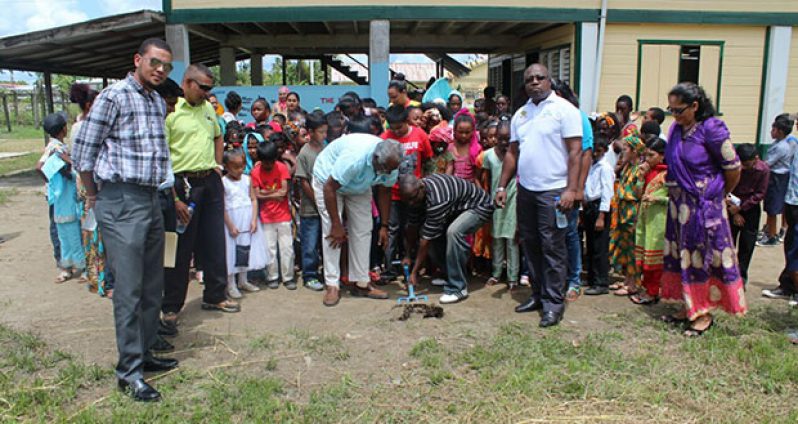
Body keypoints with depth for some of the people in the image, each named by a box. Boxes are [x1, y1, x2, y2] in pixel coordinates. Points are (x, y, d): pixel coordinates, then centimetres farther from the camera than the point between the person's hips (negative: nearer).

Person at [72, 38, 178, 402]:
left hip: (151, 200, 8)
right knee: (128, 289, -5)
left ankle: (143, 354, 27)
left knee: (152, 286, 13)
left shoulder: (159, 102, 14)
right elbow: (82, 151, -5)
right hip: (121, 202, -8)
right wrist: (95, 196, 4)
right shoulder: (113, 96, -8)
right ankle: (128, 370, 5)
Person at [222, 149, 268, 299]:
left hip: (248, 220, 5)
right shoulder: (223, 182, -8)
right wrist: (230, 225, -14)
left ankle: (243, 281, 26)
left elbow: (253, 200, 2)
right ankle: (231, 285, 10)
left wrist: (254, 220, -7)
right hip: (232, 220, -4)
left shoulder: (247, 179, 3)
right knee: (231, 251, 0)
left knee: (246, 249, 12)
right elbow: (222, 207, -11)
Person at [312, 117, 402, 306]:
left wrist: (384, 226, -7)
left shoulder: (391, 163, -24)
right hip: (328, 179, -5)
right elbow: (329, 188, -33)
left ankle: (361, 283, 6)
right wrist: (336, 225, -28)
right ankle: (332, 285, -7)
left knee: (363, 231, -1)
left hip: (359, 186, 6)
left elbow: (384, 192, -7)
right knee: (332, 233, -13)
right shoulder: (354, 158, -42)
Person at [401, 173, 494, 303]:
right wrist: (408, 255, 1)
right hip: (457, 207, 9)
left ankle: (458, 288, -23)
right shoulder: (417, 193, -12)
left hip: (479, 206, -9)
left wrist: (414, 272, -25)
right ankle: (450, 274, 12)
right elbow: (413, 227, 0)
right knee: (431, 232, -6)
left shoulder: (436, 200, -37)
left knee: (453, 232, -34)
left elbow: (426, 241, -31)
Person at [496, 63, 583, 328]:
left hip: (553, 191, -6)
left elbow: (575, 151, -10)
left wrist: (571, 189, -17)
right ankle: (538, 294, 26)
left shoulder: (564, 109, -5)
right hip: (526, 189, 7)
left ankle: (554, 303, 7)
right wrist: (502, 187, 10)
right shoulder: (520, 114, 14)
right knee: (530, 244, 12)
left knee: (552, 248, -2)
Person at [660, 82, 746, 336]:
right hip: (679, 204, 7)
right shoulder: (676, 129, 6)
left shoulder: (711, 129, -14)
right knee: (682, 254, 12)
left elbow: (733, 168, -8)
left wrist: (719, 194, 6)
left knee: (703, 256, 1)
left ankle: (704, 313, 12)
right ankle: (690, 307, 24)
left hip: (704, 206, -7)